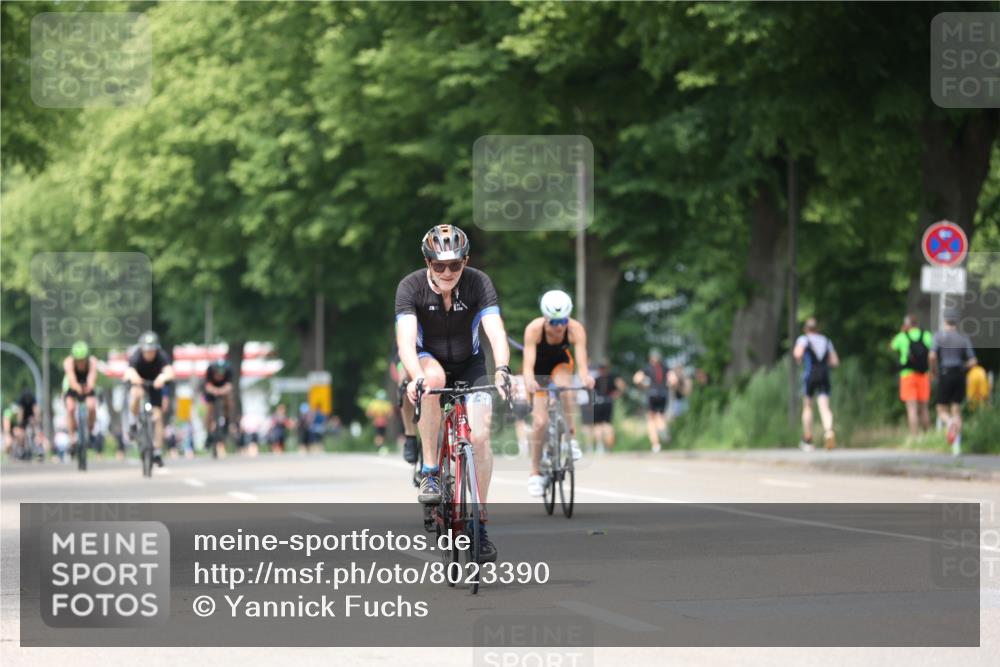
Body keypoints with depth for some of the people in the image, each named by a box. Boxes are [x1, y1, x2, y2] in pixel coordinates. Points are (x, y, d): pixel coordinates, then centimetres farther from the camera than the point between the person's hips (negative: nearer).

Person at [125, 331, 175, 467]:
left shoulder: (161, 356, -30)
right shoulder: (136, 356, -32)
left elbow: (170, 371, -47)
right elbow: (128, 372, -49)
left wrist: (163, 377, -69)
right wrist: (132, 376, -73)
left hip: (155, 384, 1)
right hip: (139, 383, -1)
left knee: (157, 416, -4)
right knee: (137, 394, -36)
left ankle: (157, 453, 7)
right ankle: (134, 422, -11)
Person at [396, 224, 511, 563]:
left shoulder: (478, 283, -20)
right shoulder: (411, 286, -22)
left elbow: (496, 333, -31)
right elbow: (405, 339, -34)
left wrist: (502, 369, -51)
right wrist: (417, 378, -53)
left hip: (469, 365, 1)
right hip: (428, 360, -1)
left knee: (480, 436, -16)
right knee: (433, 378, -37)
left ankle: (478, 523, -1)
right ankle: (429, 472, -26)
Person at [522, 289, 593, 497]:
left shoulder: (576, 329, -31)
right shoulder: (534, 329, -35)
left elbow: (581, 359, -41)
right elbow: (528, 362, -42)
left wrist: (585, 376, -64)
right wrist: (529, 380, -64)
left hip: (561, 364, 1)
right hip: (539, 369, -1)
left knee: (564, 389, -35)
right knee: (540, 421, -12)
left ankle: (570, 436, -16)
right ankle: (535, 473, 3)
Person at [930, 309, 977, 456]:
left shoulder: (939, 335, -3)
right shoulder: (964, 338, 6)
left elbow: (932, 356, -16)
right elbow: (973, 362, 1)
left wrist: (933, 371, 3)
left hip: (945, 377, -3)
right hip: (960, 376, 3)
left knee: (942, 412, 10)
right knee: (956, 411, 10)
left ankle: (950, 424, -28)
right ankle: (957, 445, -7)